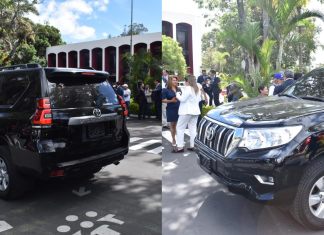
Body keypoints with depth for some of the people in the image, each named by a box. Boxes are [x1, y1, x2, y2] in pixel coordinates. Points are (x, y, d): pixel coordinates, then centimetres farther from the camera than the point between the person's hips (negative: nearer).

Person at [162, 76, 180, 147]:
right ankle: (173, 140, 14)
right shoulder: (165, 90, -3)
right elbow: (163, 100, -8)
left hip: (179, 109, 3)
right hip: (171, 109, -3)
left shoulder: (179, 89, 10)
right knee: (173, 124, 5)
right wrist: (171, 101, -19)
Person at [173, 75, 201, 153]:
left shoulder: (187, 88, -14)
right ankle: (192, 146, 9)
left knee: (180, 128, -3)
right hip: (195, 111, 9)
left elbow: (182, 99, -15)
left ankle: (180, 147, -5)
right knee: (193, 128, 9)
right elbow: (199, 99, 24)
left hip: (187, 111, -8)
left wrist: (178, 94, 1)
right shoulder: (198, 89, 13)